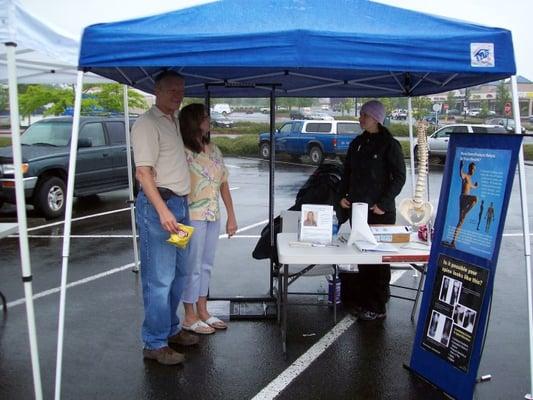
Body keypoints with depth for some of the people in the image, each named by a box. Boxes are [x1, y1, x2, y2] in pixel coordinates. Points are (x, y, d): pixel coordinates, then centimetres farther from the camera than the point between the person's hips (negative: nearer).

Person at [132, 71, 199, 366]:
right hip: (158, 204, -9)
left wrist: (179, 205, 16)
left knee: (178, 274, 16)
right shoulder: (147, 124, -10)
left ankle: (171, 329, 30)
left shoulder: (173, 121, 17)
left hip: (179, 204, 9)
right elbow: (143, 172, -19)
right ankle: (155, 344, 5)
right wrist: (162, 210, -26)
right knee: (159, 279, -5)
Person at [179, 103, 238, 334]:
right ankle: (189, 317, 17)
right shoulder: (183, 152, -12)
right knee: (193, 267, 3)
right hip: (193, 217, -7)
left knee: (206, 265, 16)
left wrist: (231, 216, 11)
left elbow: (224, 184, 11)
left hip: (213, 216, 7)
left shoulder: (213, 149, 9)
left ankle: (202, 311, 29)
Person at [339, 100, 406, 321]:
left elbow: (399, 177, -9)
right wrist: (343, 195, 5)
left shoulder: (390, 145, -7)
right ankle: (367, 300, 24)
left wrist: (384, 203, -15)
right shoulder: (357, 143, 11)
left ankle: (378, 306, 8)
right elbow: (347, 171, 18)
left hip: (380, 211, -6)